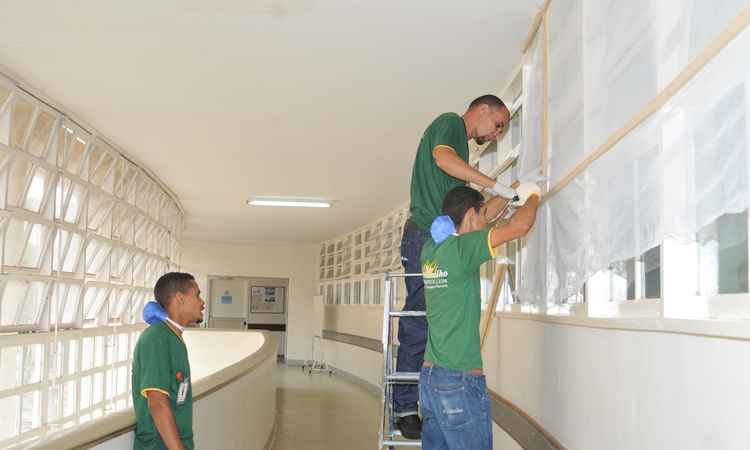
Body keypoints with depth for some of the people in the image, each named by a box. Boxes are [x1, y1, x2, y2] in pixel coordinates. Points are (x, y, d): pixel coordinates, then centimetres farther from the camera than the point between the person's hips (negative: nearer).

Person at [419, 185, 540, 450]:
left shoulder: (430, 250, 9)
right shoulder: (461, 248, -13)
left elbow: (479, 220, 26)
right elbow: (521, 225, -14)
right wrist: (533, 196, 5)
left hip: (429, 376, 8)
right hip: (460, 380, -8)